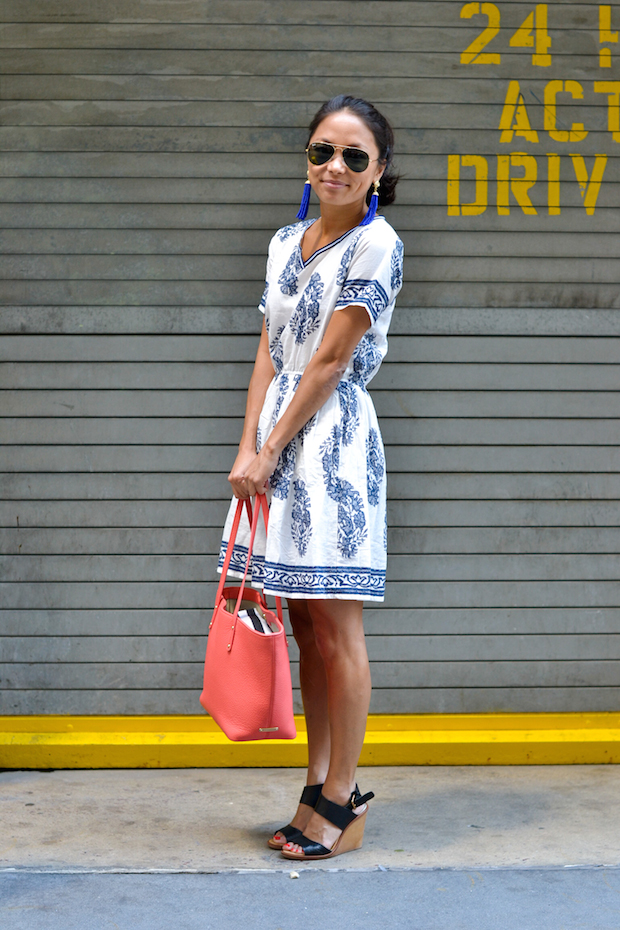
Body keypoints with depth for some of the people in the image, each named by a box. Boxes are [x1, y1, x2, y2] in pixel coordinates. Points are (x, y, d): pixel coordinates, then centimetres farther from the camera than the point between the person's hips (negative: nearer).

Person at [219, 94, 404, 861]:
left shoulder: (375, 244, -7)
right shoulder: (286, 243, 14)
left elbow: (329, 362, -11)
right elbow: (269, 353, 10)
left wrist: (268, 451, -10)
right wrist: (247, 446, -1)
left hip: (334, 437, -7)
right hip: (278, 437, 7)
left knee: (335, 627, -3)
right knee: (306, 625, 10)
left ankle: (339, 807, 6)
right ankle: (323, 785, 20)